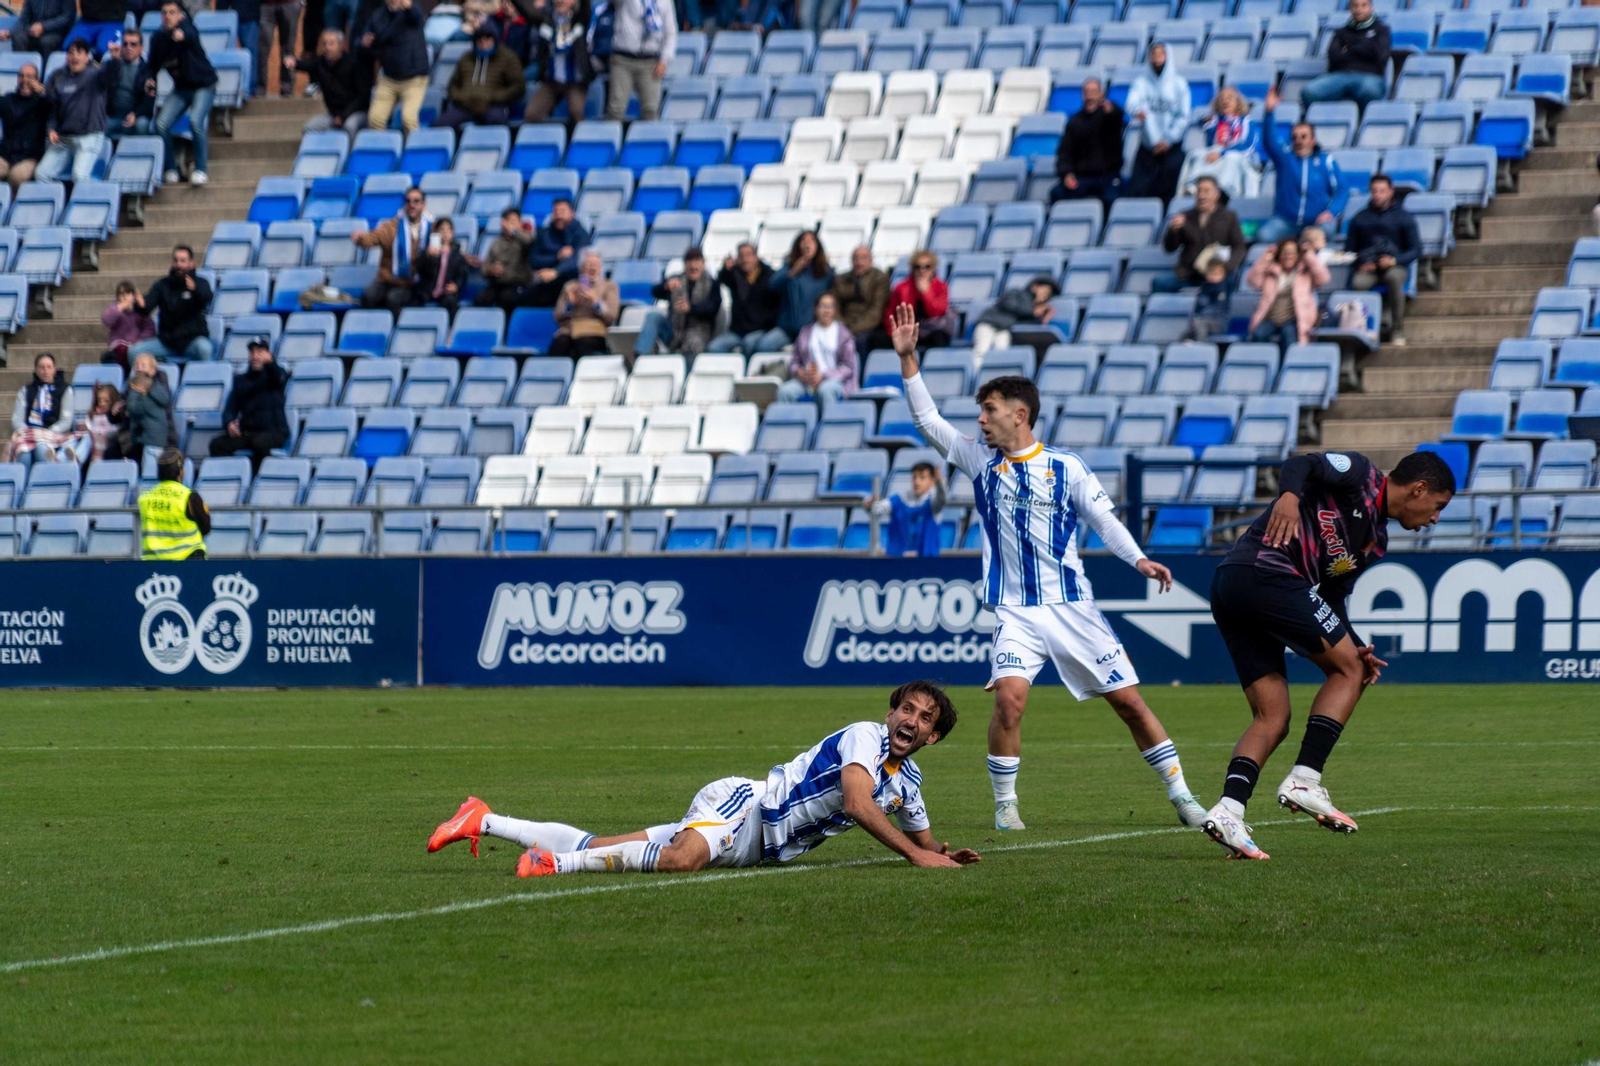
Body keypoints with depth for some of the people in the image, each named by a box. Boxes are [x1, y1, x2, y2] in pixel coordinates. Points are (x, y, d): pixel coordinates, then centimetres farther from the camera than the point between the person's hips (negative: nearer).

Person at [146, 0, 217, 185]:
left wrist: (182, 34, -69)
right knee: (161, 124, -13)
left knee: (195, 121, -28)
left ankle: (200, 169, -13)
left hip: (203, 85, -5)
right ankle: (171, 169, 5)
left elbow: (191, 34, -45)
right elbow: (153, 64, 9)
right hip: (181, 88, 5)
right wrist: (150, 81, -12)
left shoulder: (187, 29, -19)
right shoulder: (159, 39, -2)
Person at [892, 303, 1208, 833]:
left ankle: (1181, 796, 10)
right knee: (1009, 696, -22)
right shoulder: (980, 461, 5)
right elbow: (928, 419, 3)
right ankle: (1005, 804, -8)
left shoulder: (1066, 468, -1)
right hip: (1014, 612, 1)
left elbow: (1104, 518, 0)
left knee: (1128, 700, 0)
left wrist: (1138, 560, -17)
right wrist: (907, 358, -6)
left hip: (1072, 606, -1)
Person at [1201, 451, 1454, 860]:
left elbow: (1332, 596, 25)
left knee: (1272, 719, 4)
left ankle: (1228, 809, -12)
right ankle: (1303, 781, -12)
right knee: (1347, 669, -3)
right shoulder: (1359, 475, 3)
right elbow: (1301, 465, -13)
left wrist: (1350, 647, 9)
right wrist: (1288, 497, -33)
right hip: (1266, 573, -10)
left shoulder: (1375, 539, 27)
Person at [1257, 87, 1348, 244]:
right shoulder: (1285, 158, 6)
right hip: (1286, 221, 1)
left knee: (1327, 229, -35)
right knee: (1263, 236, -28)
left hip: (1317, 220, -1)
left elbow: (1342, 189, 1)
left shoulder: (1326, 161, 5)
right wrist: (1269, 112, -27)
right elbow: (1269, 142, -12)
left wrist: (1331, 212, -17)